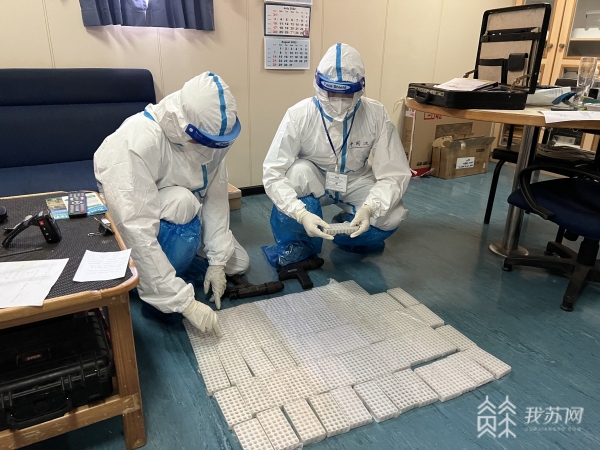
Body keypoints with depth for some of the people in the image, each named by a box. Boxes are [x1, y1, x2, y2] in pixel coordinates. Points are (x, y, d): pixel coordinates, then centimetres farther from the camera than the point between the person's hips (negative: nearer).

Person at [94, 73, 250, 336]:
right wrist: (185, 302, -41)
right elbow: (136, 232, -42)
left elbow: (216, 196, -15)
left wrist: (217, 260, -18)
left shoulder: (208, 135, -20)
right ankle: (153, 292, -15)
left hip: (186, 221, 6)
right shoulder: (135, 145, -39)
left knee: (237, 263, 2)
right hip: (136, 220, -5)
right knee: (182, 204, -37)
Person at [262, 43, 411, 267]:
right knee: (297, 172, -35)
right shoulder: (299, 115, -26)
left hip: (355, 182, 1)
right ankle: (296, 243, -9)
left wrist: (369, 208, -42)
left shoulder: (376, 114, -22)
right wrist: (301, 214, -44)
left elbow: (393, 174, -22)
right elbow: (273, 174, -28)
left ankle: (348, 230, 7)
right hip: (313, 181, -1)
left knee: (391, 217, -27)